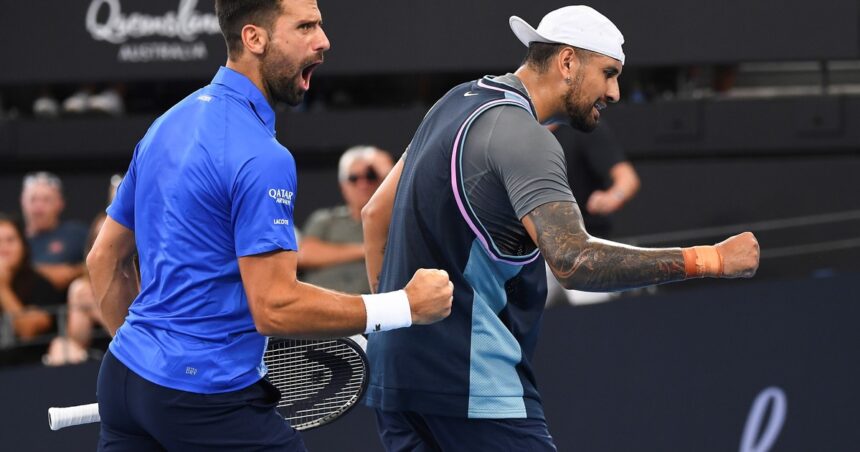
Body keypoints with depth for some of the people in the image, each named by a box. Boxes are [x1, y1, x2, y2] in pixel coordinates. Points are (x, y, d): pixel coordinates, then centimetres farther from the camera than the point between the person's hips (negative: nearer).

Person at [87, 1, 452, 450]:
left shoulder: (167, 125, 11)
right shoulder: (259, 157, -17)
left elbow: (104, 260, 17)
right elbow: (274, 308, -21)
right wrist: (406, 307, -15)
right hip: (208, 396, -9)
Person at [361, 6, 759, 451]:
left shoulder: (458, 103, 16)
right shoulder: (522, 136, -15)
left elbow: (375, 212, 22)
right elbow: (574, 261, -26)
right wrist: (711, 260, -25)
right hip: (471, 381, -10)